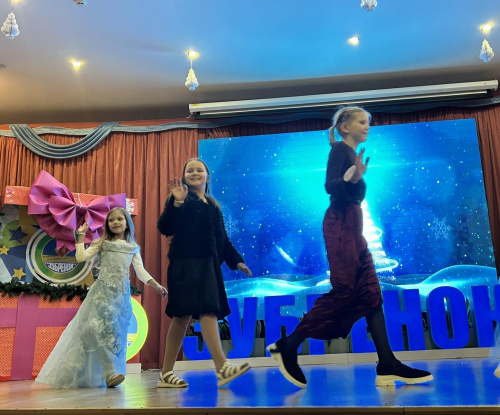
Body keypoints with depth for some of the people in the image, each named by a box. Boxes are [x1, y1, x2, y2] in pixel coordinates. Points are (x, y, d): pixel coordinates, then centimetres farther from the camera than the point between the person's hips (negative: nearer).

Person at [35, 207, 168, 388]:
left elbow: (141, 271, 9)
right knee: (102, 327, -21)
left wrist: (156, 285, -1)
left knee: (117, 332, 2)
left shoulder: (133, 247, 12)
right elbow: (81, 257, -3)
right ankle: (111, 371, -18)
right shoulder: (102, 243, 7)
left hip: (122, 294, 3)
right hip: (103, 292, -3)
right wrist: (81, 236, -3)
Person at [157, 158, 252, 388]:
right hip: (186, 264, -6)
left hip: (208, 266, 7)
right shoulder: (182, 200, 1)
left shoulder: (213, 206, 20)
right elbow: (165, 228, -12)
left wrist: (237, 261, 15)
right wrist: (176, 202, -23)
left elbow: (223, 239, 22)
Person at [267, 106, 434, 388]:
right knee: (344, 292, -12)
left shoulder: (354, 154, 23)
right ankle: (287, 346, -3)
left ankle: (388, 366, 3)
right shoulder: (340, 149, -3)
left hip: (352, 226, 10)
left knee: (370, 295, 3)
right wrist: (352, 178, -35)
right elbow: (330, 185, -19)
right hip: (341, 225, -10)